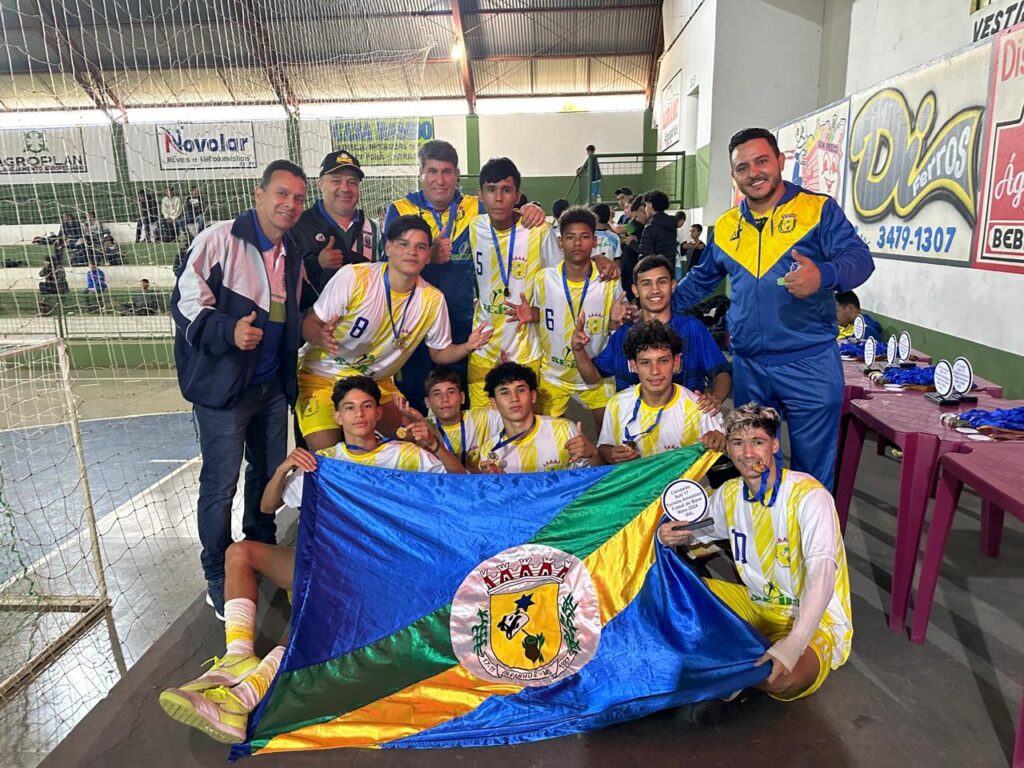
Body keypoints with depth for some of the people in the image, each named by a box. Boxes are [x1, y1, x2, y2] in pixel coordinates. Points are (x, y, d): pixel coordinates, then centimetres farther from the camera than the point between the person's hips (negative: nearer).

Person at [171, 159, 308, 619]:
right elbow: (186, 304, -17)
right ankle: (218, 579, 20)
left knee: (270, 474, 17)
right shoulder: (219, 241, -11)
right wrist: (229, 330, -33)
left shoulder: (293, 257, 12)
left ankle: (262, 552, 39)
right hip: (224, 387, -6)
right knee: (220, 486, 2)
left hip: (272, 386, 7)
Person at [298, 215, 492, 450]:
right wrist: (321, 337, -35)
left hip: (377, 382, 4)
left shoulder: (433, 299, -8)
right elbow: (309, 322, -11)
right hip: (323, 376, -3)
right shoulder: (352, 277, -18)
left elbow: (439, 352, 3)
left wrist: (467, 347, -18)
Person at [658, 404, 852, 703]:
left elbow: (822, 573, -35)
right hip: (757, 605, 6)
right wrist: (671, 535, -12)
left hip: (815, 618, -6)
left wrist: (793, 644, -47)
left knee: (783, 680, -35)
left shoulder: (809, 495, -23)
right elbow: (694, 529, 14)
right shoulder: (730, 493, -2)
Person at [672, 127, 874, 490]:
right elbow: (700, 280, 23)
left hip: (810, 364, -4)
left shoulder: (818, 208, -1)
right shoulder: (725, 226, 12)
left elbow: (859, 257, -11)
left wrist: (823, 275, -32)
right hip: (748, 365, 4)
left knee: (812, 467, 5)